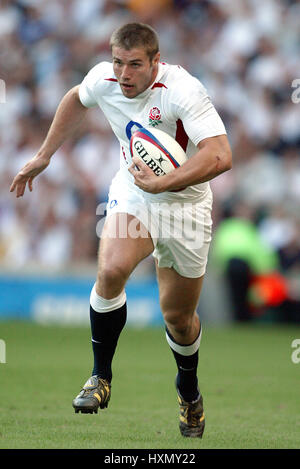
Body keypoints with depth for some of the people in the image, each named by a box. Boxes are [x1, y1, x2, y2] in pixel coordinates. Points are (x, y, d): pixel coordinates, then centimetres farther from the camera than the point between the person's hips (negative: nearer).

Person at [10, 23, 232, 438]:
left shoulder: (182, 89, -29)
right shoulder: (103, 80, -12)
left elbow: (219, 156, -37)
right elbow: (76, 100, 14)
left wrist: (161, 184, -39)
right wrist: (44, 155, 17)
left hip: (184, 203, -2)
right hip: (132, 192, 2)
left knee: (178, 317, 9)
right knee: (111, 270, -28)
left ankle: (189, 391, 41)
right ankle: (101, 377, -9)